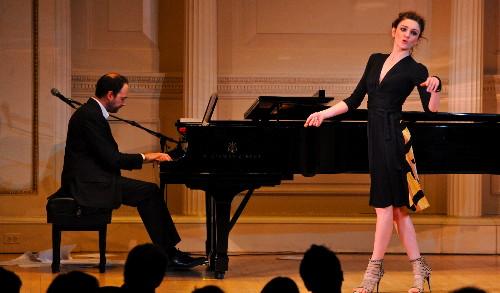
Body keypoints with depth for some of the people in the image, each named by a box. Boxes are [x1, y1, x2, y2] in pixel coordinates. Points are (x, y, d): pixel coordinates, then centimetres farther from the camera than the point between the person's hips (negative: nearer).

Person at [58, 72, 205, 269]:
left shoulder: (91, 112, 16)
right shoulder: (90, 116, -17)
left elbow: (108, 156, 16)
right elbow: (110, 159, -20)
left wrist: (144, 157, 6)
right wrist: (144, 157, -8)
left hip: (91, 179, 10)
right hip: (88, 185, -10)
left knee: (150, 192, 5)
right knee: (149, 192, -14)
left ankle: (169, 252, 2)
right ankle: (168, 254, -8)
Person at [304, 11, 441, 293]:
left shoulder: (415, 70, -2)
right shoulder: (376, 60, 15)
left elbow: (432, 111, -9)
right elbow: (354, 100, 17)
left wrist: (435, 87, -25)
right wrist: (324, 113, 12)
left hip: (393, 135, -6)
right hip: (376, 133, 6)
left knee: (386, 201, -6)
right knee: (397, 205, 7)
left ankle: (375, 269, 0)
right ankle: (419, 268, 13)